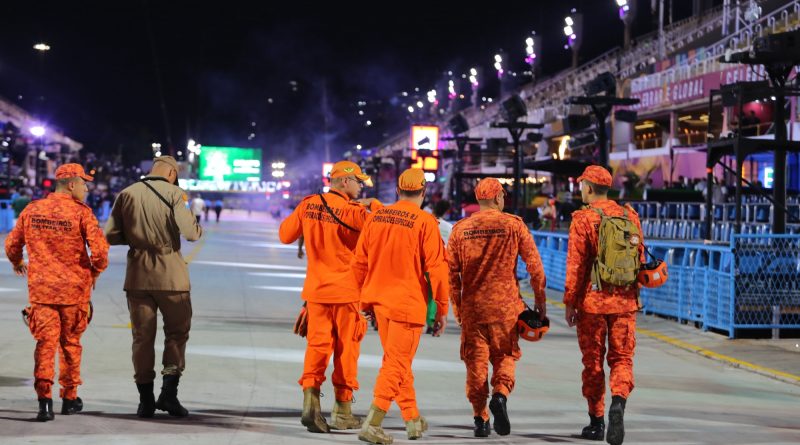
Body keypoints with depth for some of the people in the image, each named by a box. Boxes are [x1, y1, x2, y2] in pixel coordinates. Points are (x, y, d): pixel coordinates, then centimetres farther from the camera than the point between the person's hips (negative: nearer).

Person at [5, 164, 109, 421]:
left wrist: (17, 264, 32)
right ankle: (69, 398, 23)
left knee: (45, 341, 2)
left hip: (40, 287, 2)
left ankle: (44, 397, -14)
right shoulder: (81, 212, -9)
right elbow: (99, 249, -17)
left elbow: (12, 244, 11)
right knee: (70, 342, 13)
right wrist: (95, 272, 4)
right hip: (74, 287, -2)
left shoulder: (31, 210, 3)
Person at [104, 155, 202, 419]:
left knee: (142, 337, 9)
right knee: (177, 333, 11)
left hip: (138, 277, 3)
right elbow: (192, 233, -12)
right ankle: (169, 392, 1)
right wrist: (188, 213, 8)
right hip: (170, 277, -3)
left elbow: (110, 236, 4)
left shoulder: (127, 194, 4)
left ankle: (146, 400, 9)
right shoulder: (173, 194, -6)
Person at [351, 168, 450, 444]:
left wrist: (367, 301, 20)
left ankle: (413, 420, 31)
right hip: (408, 303, -6)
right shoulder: (425, 222, -12)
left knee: (396, 360, 19)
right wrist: (441, 309, -3)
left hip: (379, 300, 6)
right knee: (397, 363, 0)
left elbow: (359, 263, 9)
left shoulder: (375, 218, 4)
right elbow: (436, 268, -12)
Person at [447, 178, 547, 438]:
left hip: (471, 305, 1)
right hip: (505, 304, -1)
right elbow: (534, 264, -3)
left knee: (476, 360, 9)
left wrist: (456, 306, 12)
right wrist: (540, 299, 7)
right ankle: (500, 395, -13)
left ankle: (480, 419, 8)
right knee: (505, 356, 13)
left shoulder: (460, 229, 3)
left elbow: (451, 270, 3)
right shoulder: (514, 225, -2)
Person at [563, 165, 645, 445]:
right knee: (622, 358, 8)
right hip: (625, 301, 3)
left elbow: (575, 265, -9)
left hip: (593, 300, -3)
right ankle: (618, 402, -19)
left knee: (593, 361, 9)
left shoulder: (583, 219, -7)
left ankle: (596, 421, 15)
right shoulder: (630, 216, 7)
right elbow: (640, 258, 10)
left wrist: (569, 302, -3)